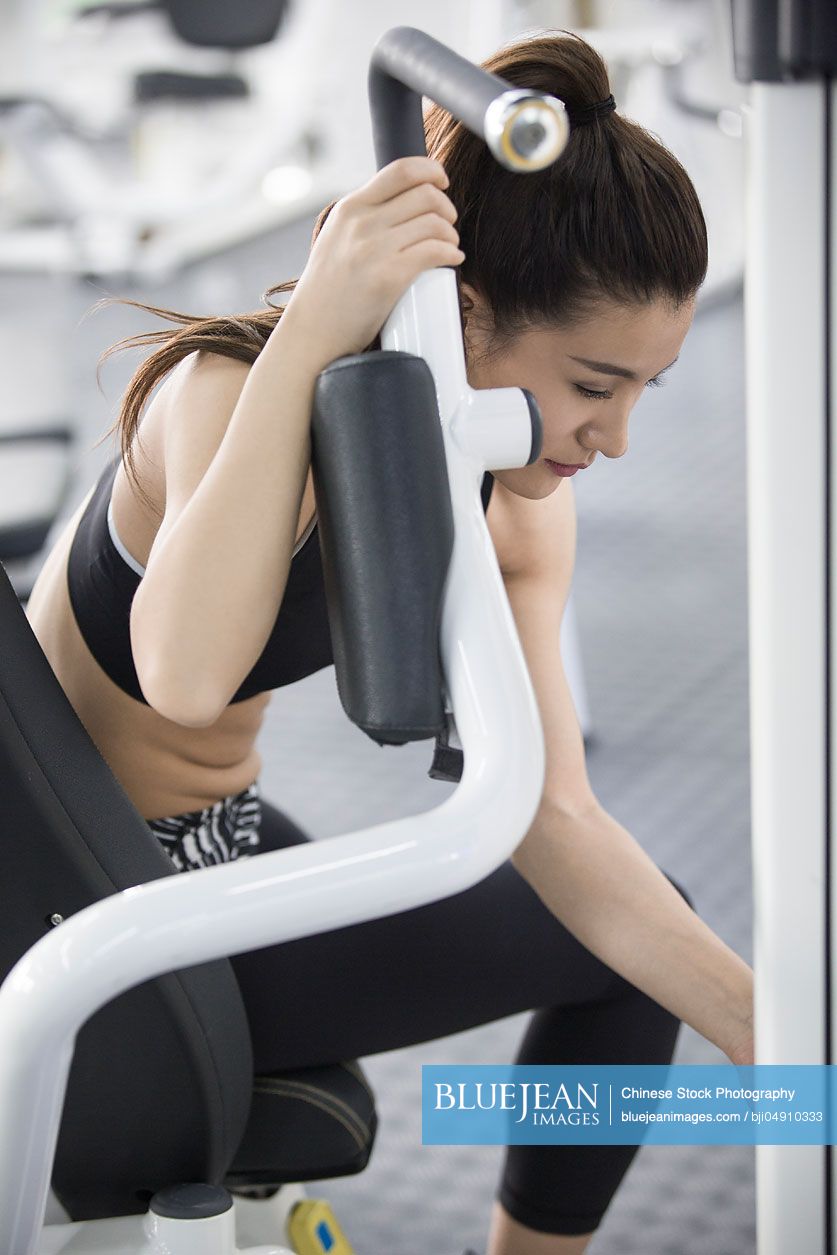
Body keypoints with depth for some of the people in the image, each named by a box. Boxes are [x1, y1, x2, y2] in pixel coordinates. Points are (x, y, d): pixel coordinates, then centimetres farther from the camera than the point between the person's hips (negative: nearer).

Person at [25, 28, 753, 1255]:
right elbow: (186, 673, -51)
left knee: (633, 938, 16)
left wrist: (766, 1029, -18)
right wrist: (311, 328, -52)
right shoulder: (236, 391, -30)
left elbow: (556, 821, -10)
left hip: (220, 844, 8)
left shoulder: (516, 507, -7)